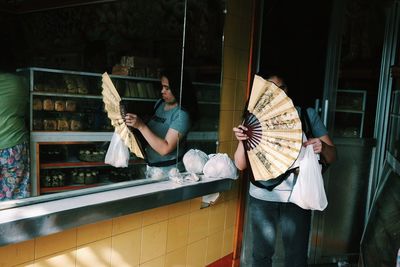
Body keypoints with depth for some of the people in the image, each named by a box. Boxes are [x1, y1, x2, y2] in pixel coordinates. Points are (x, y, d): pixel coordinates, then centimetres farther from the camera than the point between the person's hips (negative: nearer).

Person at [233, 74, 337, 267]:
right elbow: (241, 165, 1)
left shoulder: (307, 114, 2)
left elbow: (332, 156, 3)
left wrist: (322, 147, -20)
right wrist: (242, 141, -18)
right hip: (262, 197, 1)